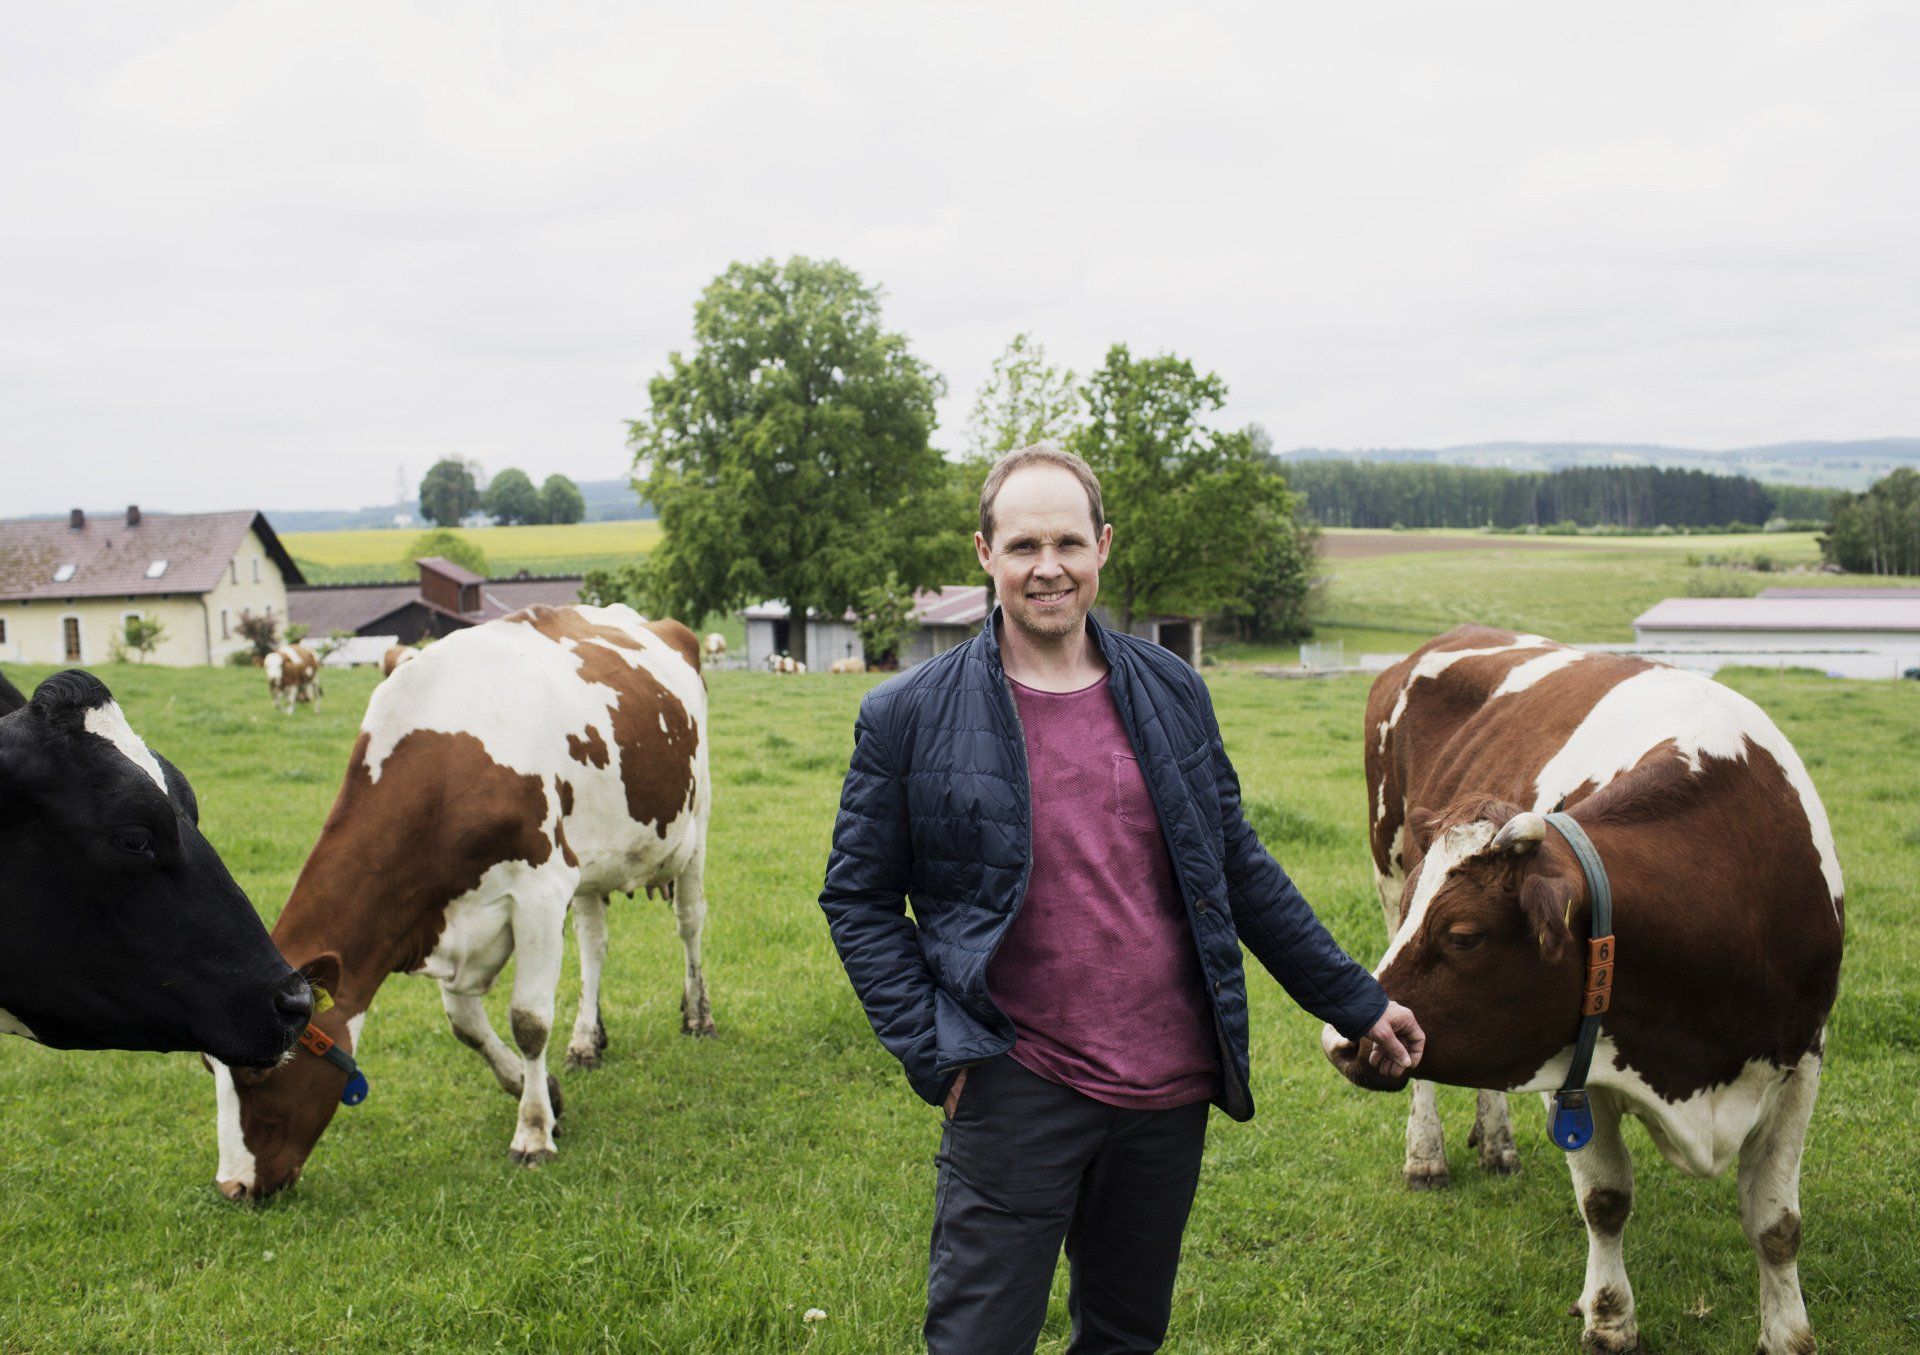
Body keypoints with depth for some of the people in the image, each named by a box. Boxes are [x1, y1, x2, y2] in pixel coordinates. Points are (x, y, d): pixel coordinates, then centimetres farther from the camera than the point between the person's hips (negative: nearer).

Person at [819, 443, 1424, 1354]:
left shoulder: (1173, 695, 5)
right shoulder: (910, 717, -5)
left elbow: (1238, 869, 13)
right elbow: (859, 898, 0)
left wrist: (1357, 1004, 15)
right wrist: (934, 1054, -8)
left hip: (1170, 1090, 4)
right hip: (1015, 1096, -4)